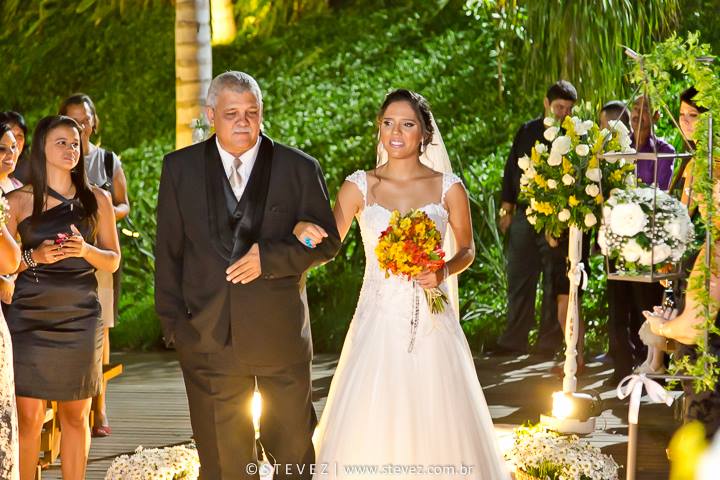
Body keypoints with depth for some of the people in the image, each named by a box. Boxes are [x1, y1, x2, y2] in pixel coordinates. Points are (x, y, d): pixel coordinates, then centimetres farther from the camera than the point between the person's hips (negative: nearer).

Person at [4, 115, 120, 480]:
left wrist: (86, 250, -7)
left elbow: (113, 260, 12)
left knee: (75, 415, 3)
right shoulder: (19, 201, 4)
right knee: (29, 415, -5)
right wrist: (35, 256, -12)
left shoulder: (97, 200, 10)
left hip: (79, 317, 2)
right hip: (29, 317, -2)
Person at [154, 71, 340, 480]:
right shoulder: (181, 169, 4)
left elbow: (327, 242, 1)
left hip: (281, 335, -1)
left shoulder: (300, 169, 0)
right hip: (208, 336, 1)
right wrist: (173, 322, 0)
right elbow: (168, 252, 5)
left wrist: (269, 257, -15)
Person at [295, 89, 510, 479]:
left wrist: (445, 271, -11)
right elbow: (327, 244, -6)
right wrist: (304, 229, -29)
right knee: (369, 424, -2)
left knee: (435, 423, 2)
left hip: (432, 324, 0)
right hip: (378, 320, 0)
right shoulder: (360, 186, 2)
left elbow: (467, 250, 11)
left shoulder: (448, 187, 1)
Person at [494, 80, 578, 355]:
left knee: (554, 284, 1)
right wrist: (507, 210, 10)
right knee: (519, 280, 5)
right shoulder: (527, 132, 10)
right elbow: (511, 170, 14)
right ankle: (513, 340, 10)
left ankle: (548, 343, 7)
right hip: (524, 216, 3)